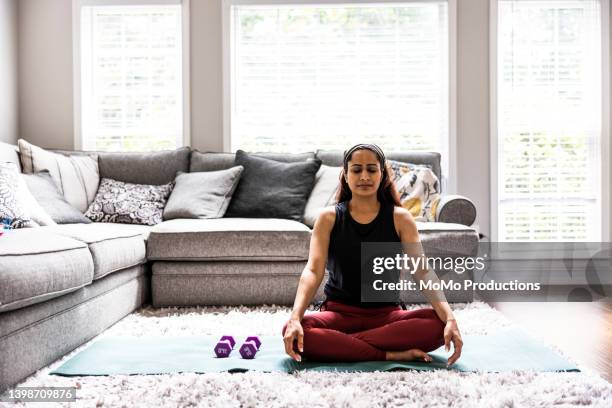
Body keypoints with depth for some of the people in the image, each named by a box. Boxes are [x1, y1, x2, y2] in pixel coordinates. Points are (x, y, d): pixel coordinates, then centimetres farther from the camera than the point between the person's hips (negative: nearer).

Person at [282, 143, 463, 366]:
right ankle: (390, 354, -26)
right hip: (339, 312, -1)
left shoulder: (399, 218, 0)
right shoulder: (329, 218, -1)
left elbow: (422, 271, -11)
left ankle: (337, 344, -23)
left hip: (386, 314, 1)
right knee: (294, 332, -32)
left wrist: (450, 318, -27)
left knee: (438, 324, -28)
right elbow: (313, 270, -13)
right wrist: (295, 318, -31)